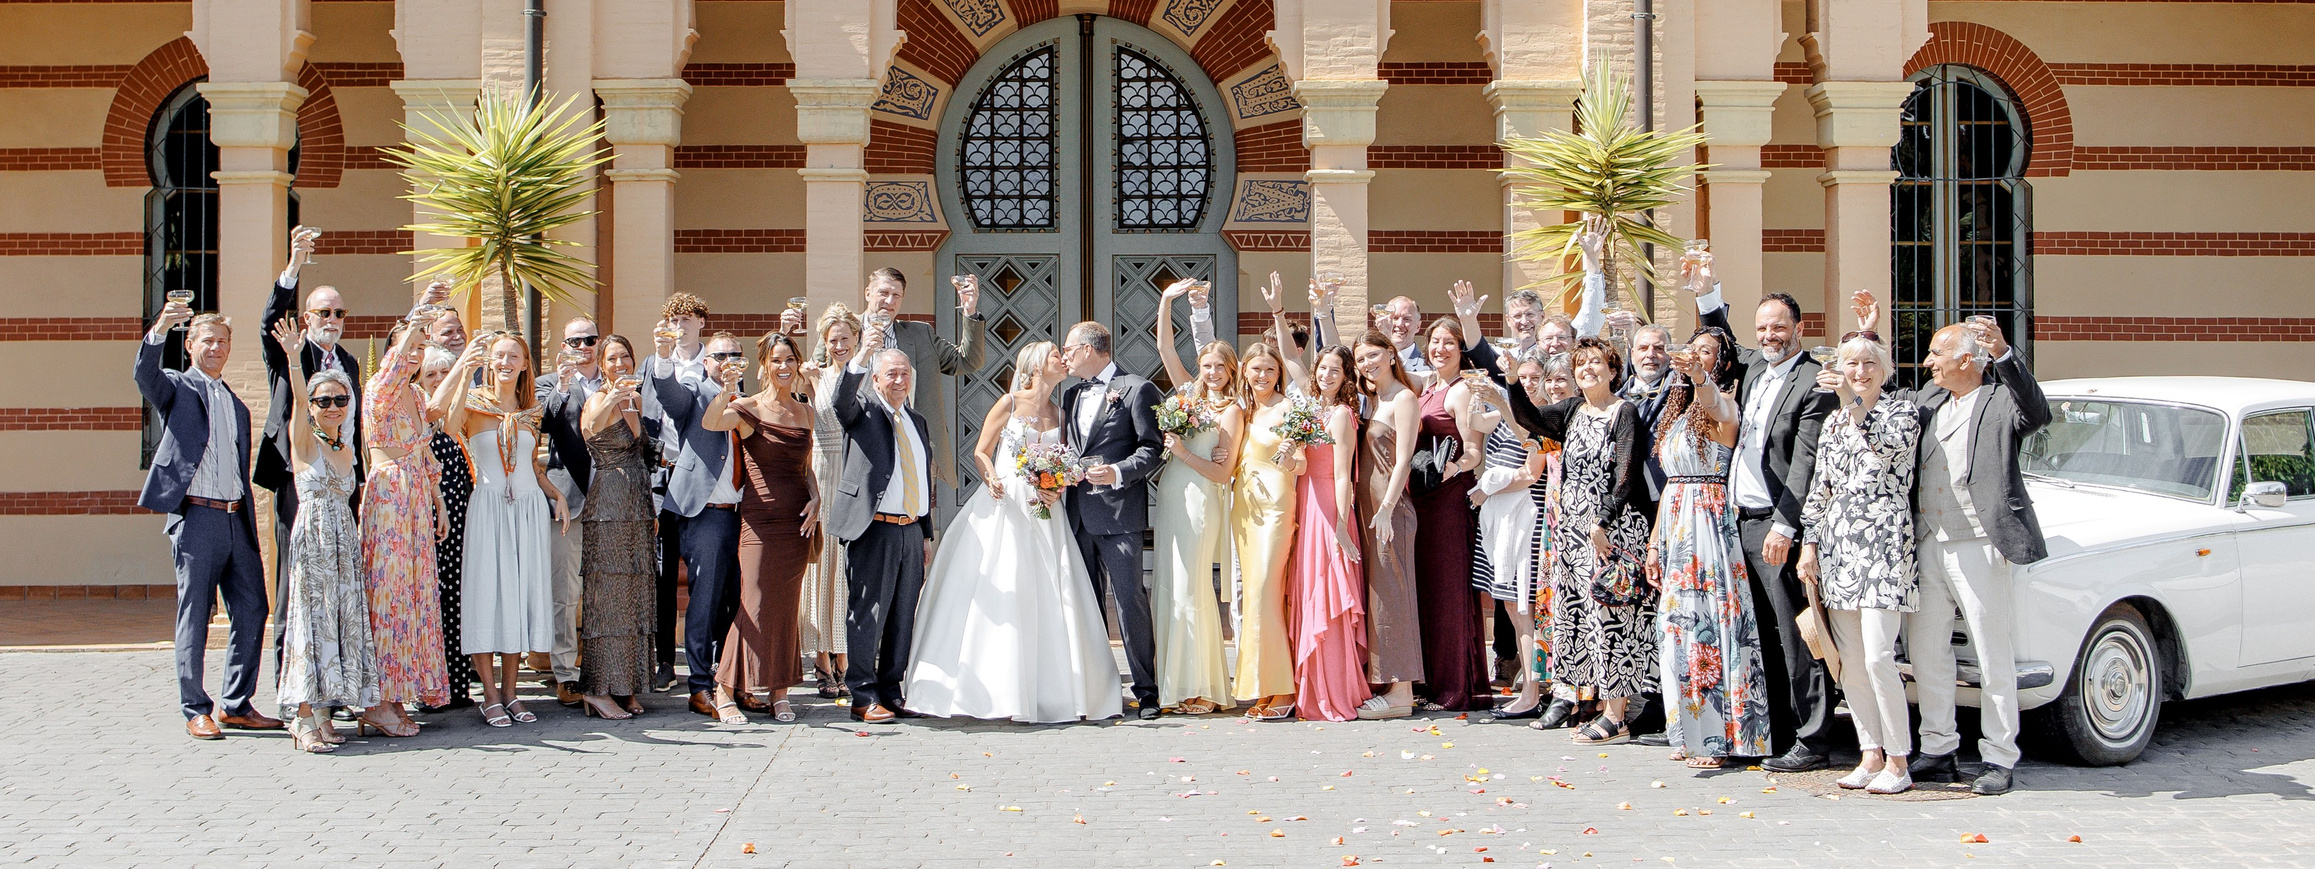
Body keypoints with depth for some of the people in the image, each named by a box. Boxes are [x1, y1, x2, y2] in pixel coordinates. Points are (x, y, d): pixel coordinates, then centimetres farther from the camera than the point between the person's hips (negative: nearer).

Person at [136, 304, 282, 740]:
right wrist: (161, 327, -36)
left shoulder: (236, 405, 22)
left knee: (251, 612, 4)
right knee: (194, 616, -2)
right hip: (196, 516, -5)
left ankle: (237, 705, 13)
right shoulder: (176, 387, 7)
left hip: (236, 519, 6)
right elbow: (145, 374, -18)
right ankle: (196, 711, 5)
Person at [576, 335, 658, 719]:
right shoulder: (598, 400, -9)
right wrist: (612, 400, -47)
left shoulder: (636, 399, 14)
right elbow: (589, 430, -34)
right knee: (606, 591, -7)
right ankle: (598, 690, -4)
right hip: (605, 506, -8)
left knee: (633, 594, 9)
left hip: (637, 508, 8)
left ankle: (626, 687, 15)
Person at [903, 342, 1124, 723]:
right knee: (999, 595, -6)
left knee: (1047, 599, -1)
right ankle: (993, 688, 0)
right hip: (1004, 506, -4)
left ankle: (1047, 689, 3)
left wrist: (1057, 490, -4)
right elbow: (981, 452, 2)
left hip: (1043, 513, 4)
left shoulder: (1059, 414, 14)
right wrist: (992, 478, -17)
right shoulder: (1009, 403, 2)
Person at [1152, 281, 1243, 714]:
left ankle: (1202, 688, -3)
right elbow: (1165, 347, 15)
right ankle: (1173, 682, 11)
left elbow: (1222, 472, -8)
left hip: (1199, 503, -7)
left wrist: (1182, 452, -17)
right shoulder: (1189, 393, 15)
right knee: (1166, 588, 6)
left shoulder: (1232, 411, -3)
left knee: (1190, 589, -8)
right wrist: (1166, 301, 7)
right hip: (1169, 500, 7)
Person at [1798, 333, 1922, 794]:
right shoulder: (1833, 421, 16)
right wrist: (1810, 543, 10)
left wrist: (1852, 401, -26)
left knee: (1878, 657, -11)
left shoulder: (1903, 411, 1)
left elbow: (1883, 450, -20)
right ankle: (1871, 753, 14)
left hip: (1883, 543, -6)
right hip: (1838, 544, 6)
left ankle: (1898, 762, -2)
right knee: (1849, 661, 5)